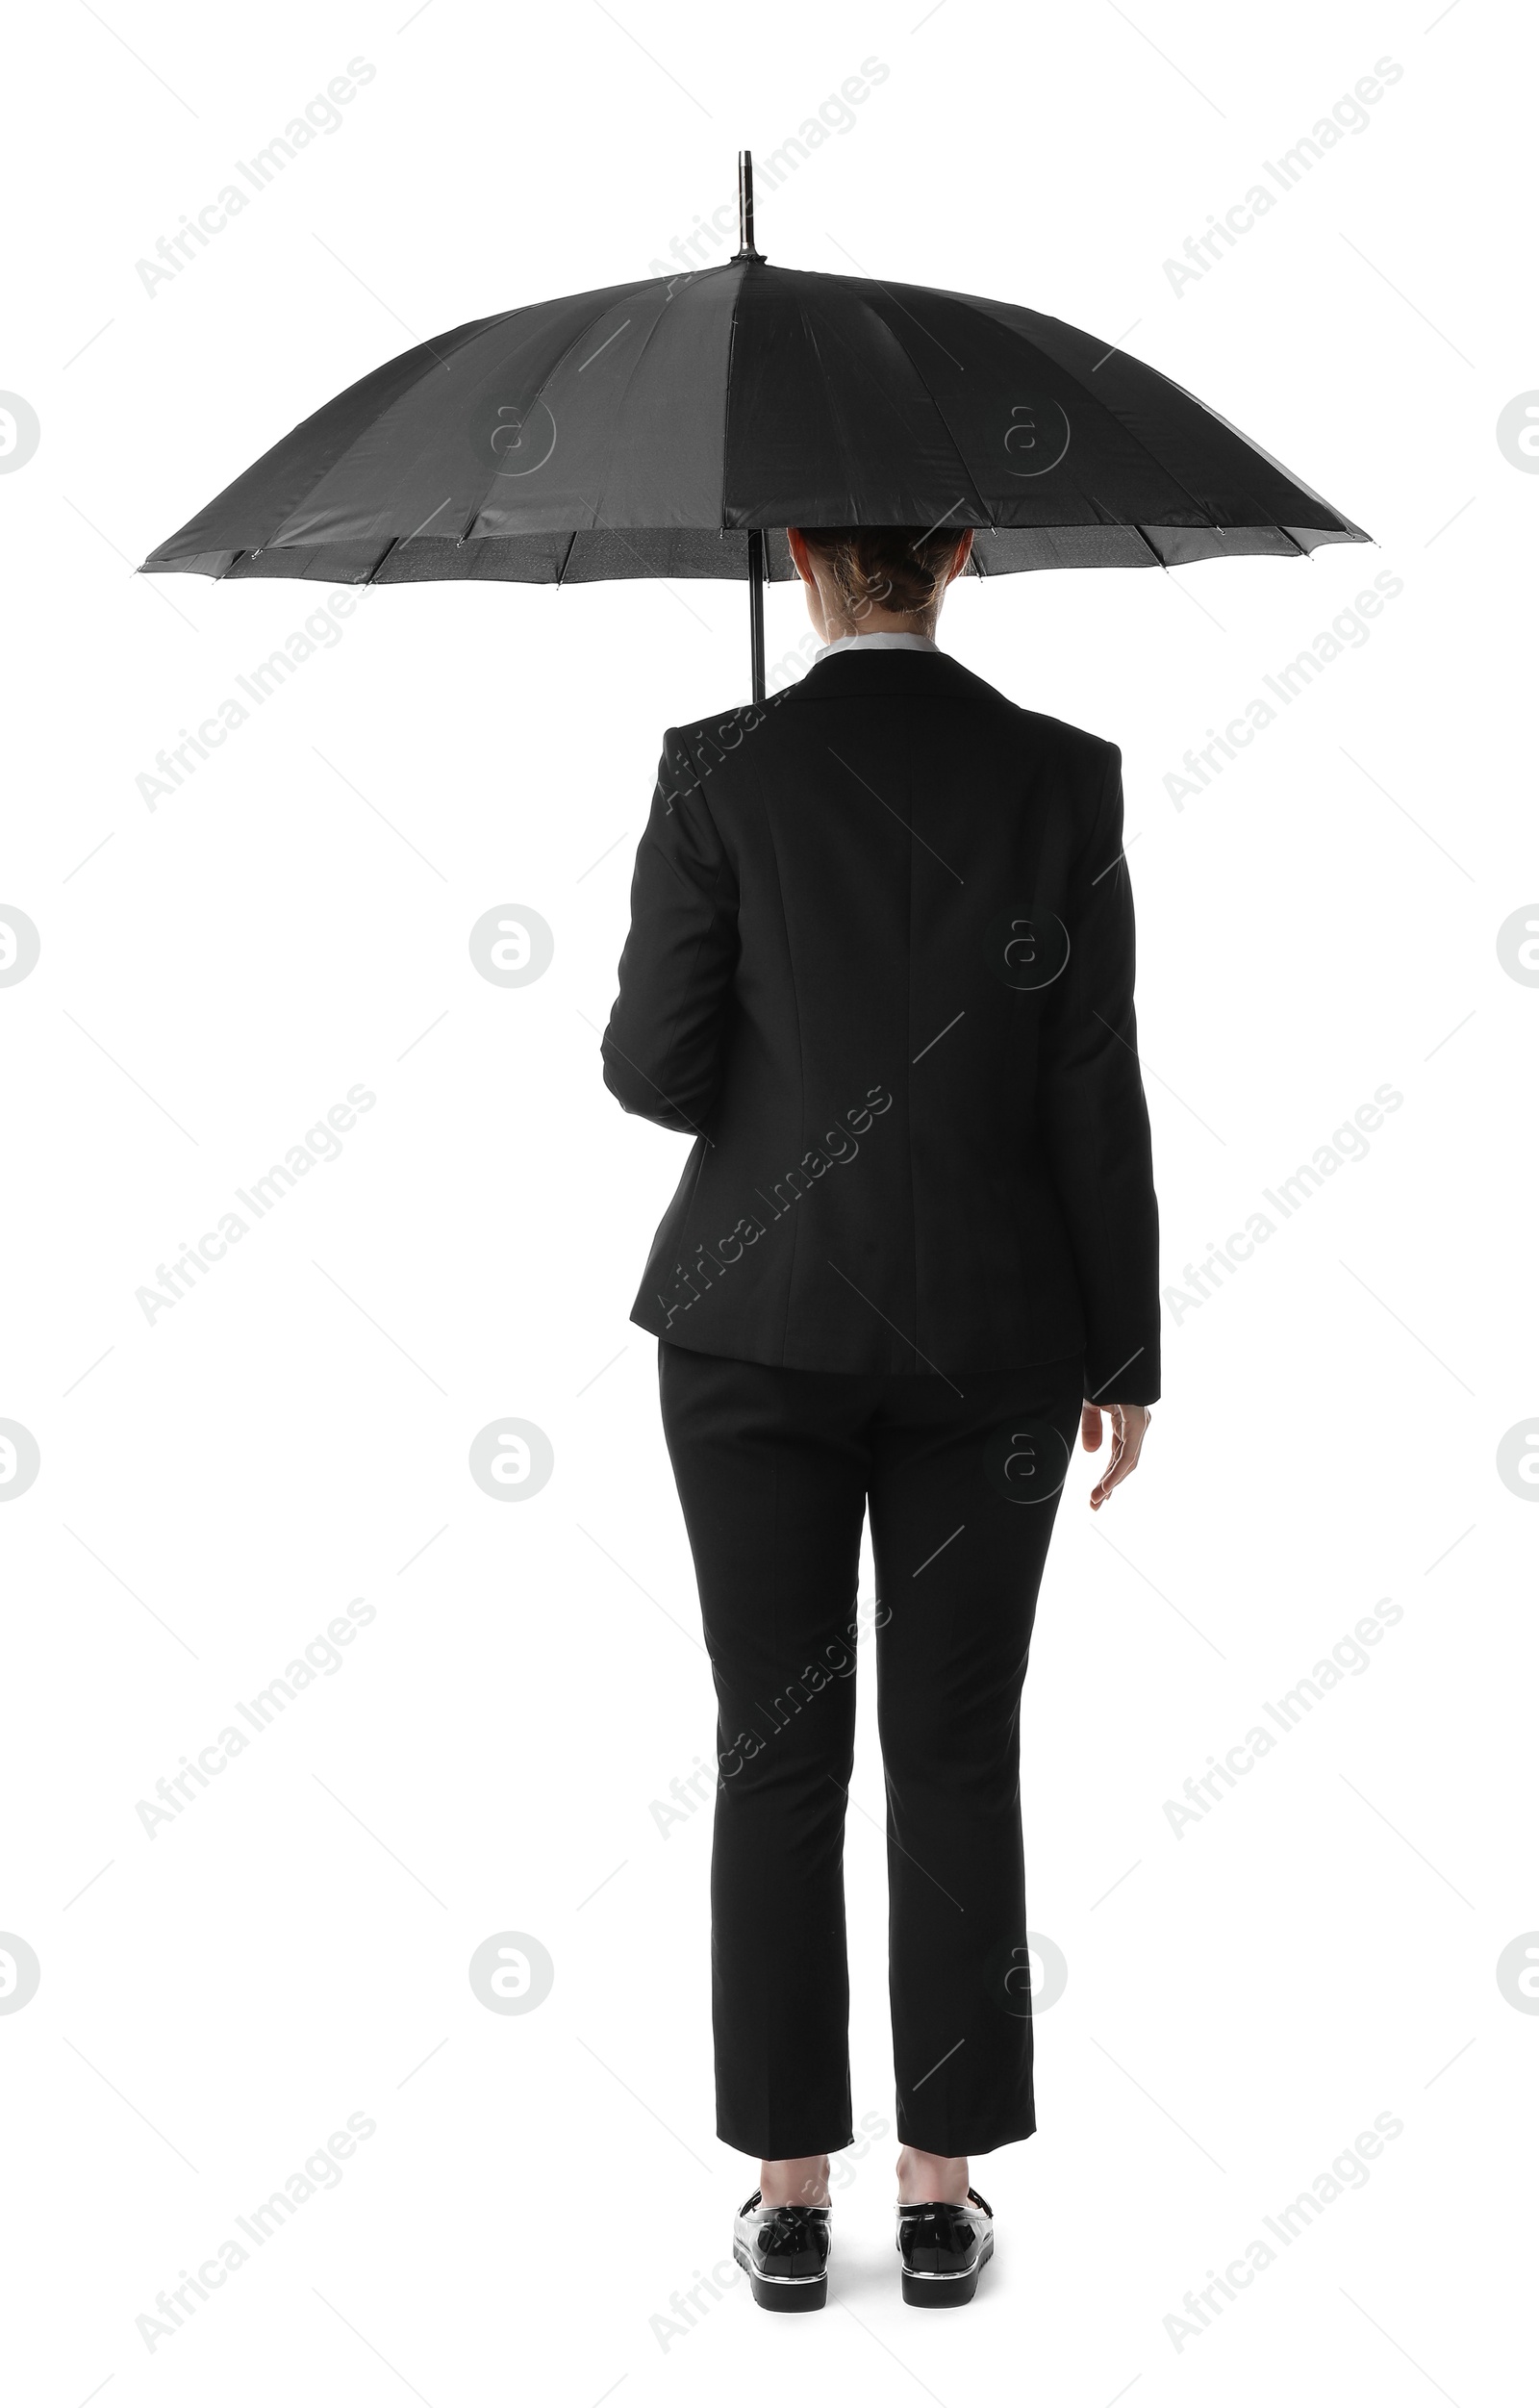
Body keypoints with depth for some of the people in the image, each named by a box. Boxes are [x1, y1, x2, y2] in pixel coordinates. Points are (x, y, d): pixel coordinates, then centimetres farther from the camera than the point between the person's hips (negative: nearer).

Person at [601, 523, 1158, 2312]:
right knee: (957, 1757, 10)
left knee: (777, 1755, 9)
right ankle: (942, 2199, 18)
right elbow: (1095, 1096, -5)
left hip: (758, 1319, -1)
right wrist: (1126, 1354, 3)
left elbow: (655, 1071, -8)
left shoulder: (717, 769, -7)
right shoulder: (1063, 774, -4)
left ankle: (790, 2199, 17)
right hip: (990, 1327, 1)